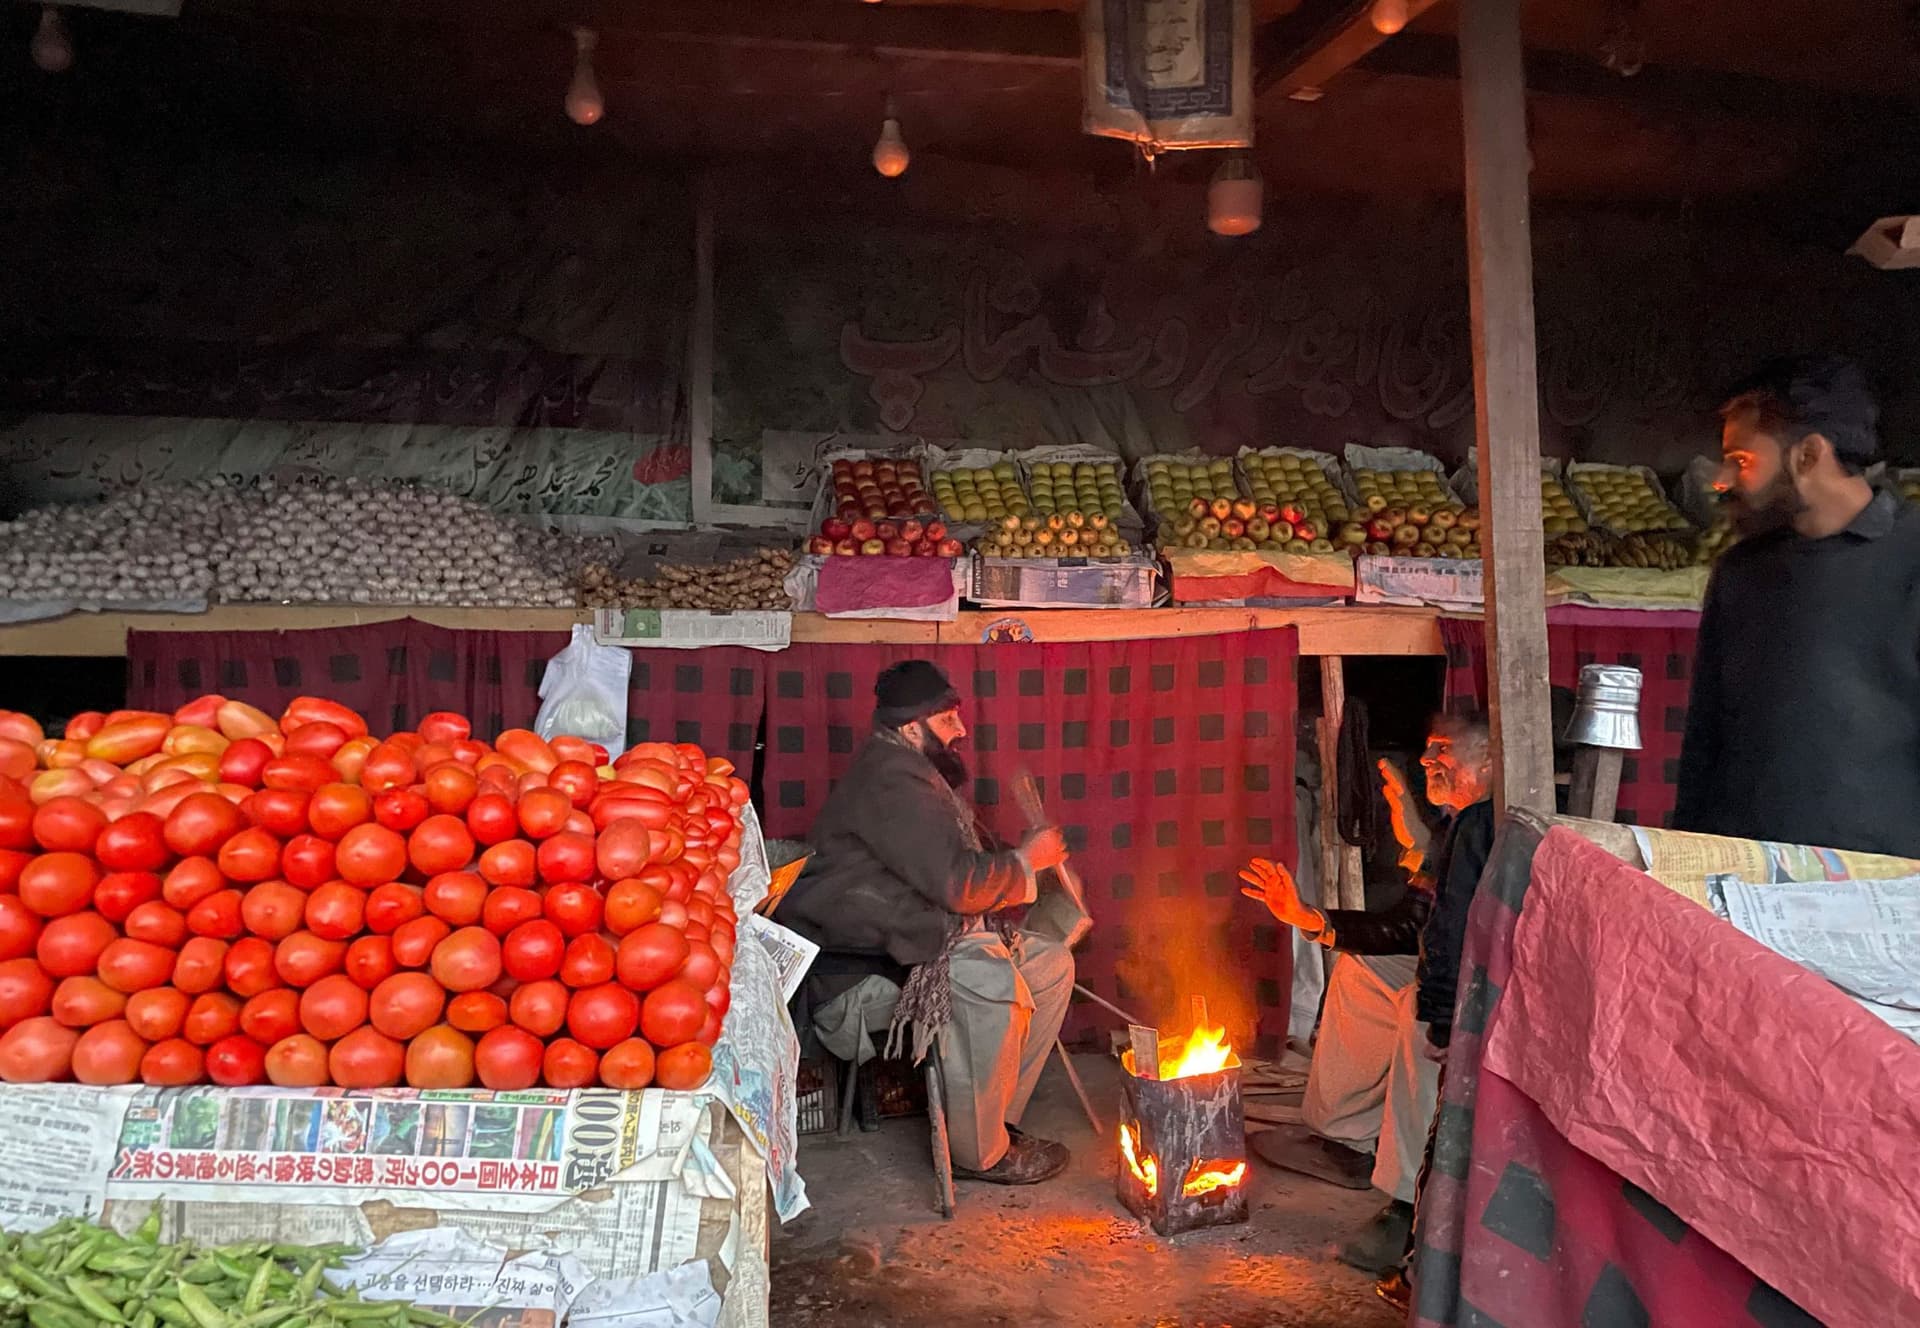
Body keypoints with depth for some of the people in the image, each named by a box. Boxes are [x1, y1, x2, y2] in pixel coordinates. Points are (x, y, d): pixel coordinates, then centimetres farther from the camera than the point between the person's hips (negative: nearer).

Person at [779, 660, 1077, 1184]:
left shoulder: (916, 771, 16)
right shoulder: (891, 780, -20)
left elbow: (959, 863, 25)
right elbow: (957, 881, -26)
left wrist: (1024, 859, 8)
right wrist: (1026, 861, -11)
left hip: (929, 926, 12)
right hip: (865, 950, -11)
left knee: (1051, 962, 5)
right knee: (993, 983, -33)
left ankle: (996, 1117, 9)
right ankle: (979, 1151, -16)